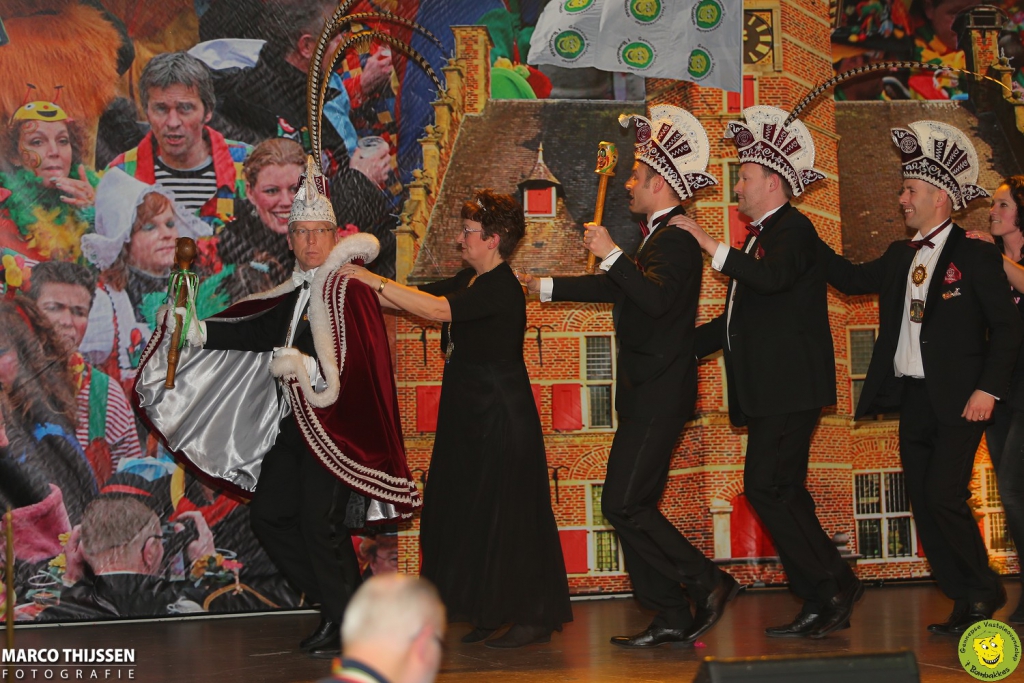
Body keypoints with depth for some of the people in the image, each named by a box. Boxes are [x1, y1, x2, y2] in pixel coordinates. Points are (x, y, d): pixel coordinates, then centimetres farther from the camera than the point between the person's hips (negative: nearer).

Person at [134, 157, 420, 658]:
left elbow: (360, 365, -22)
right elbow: (259, 332, 14)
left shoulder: (350, 293, -13)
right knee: (269, 516, 11)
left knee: (320, 526, -9)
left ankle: (352, 625, 9)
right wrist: (199, 331, 5)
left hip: (335, 427, -9)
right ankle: (336, 605, 24)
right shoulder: (296, 293, 12)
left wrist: (306, 367, -33)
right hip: (294, 424, 9)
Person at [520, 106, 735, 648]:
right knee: (631, 507, 10)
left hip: (659, 395, -10)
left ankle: (708, 583, -1)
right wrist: (545, 286, 35)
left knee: (624, 506, -12)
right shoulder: (659, 236, 17)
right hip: (646, 394, 10)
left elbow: (657, 298, -32)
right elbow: (617, 288, 32)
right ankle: (673, 618, 13)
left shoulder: (676, 238, -15)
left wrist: (611, 254, -26)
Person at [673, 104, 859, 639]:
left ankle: (831, 585, -7)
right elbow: (739, 318, 26)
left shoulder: (794, 229, -7)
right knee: (783, 493, 9)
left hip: (790, 387, -10)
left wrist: (713, 247, -23)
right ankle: (822, 604, 12)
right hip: (769, 389, 10)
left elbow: (772, 277, -29)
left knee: (766, 487, -14)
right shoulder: (763, 236, 22)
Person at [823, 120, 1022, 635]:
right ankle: (965, 603, 15)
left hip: (955, 399, -7)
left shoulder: (975, 256, -6)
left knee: (943, 497, -14)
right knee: (923, 504, 6)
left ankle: (983, 592, 6)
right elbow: (853, 279, 19)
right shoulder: (900, 256, 14)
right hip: (912, 398, 7)